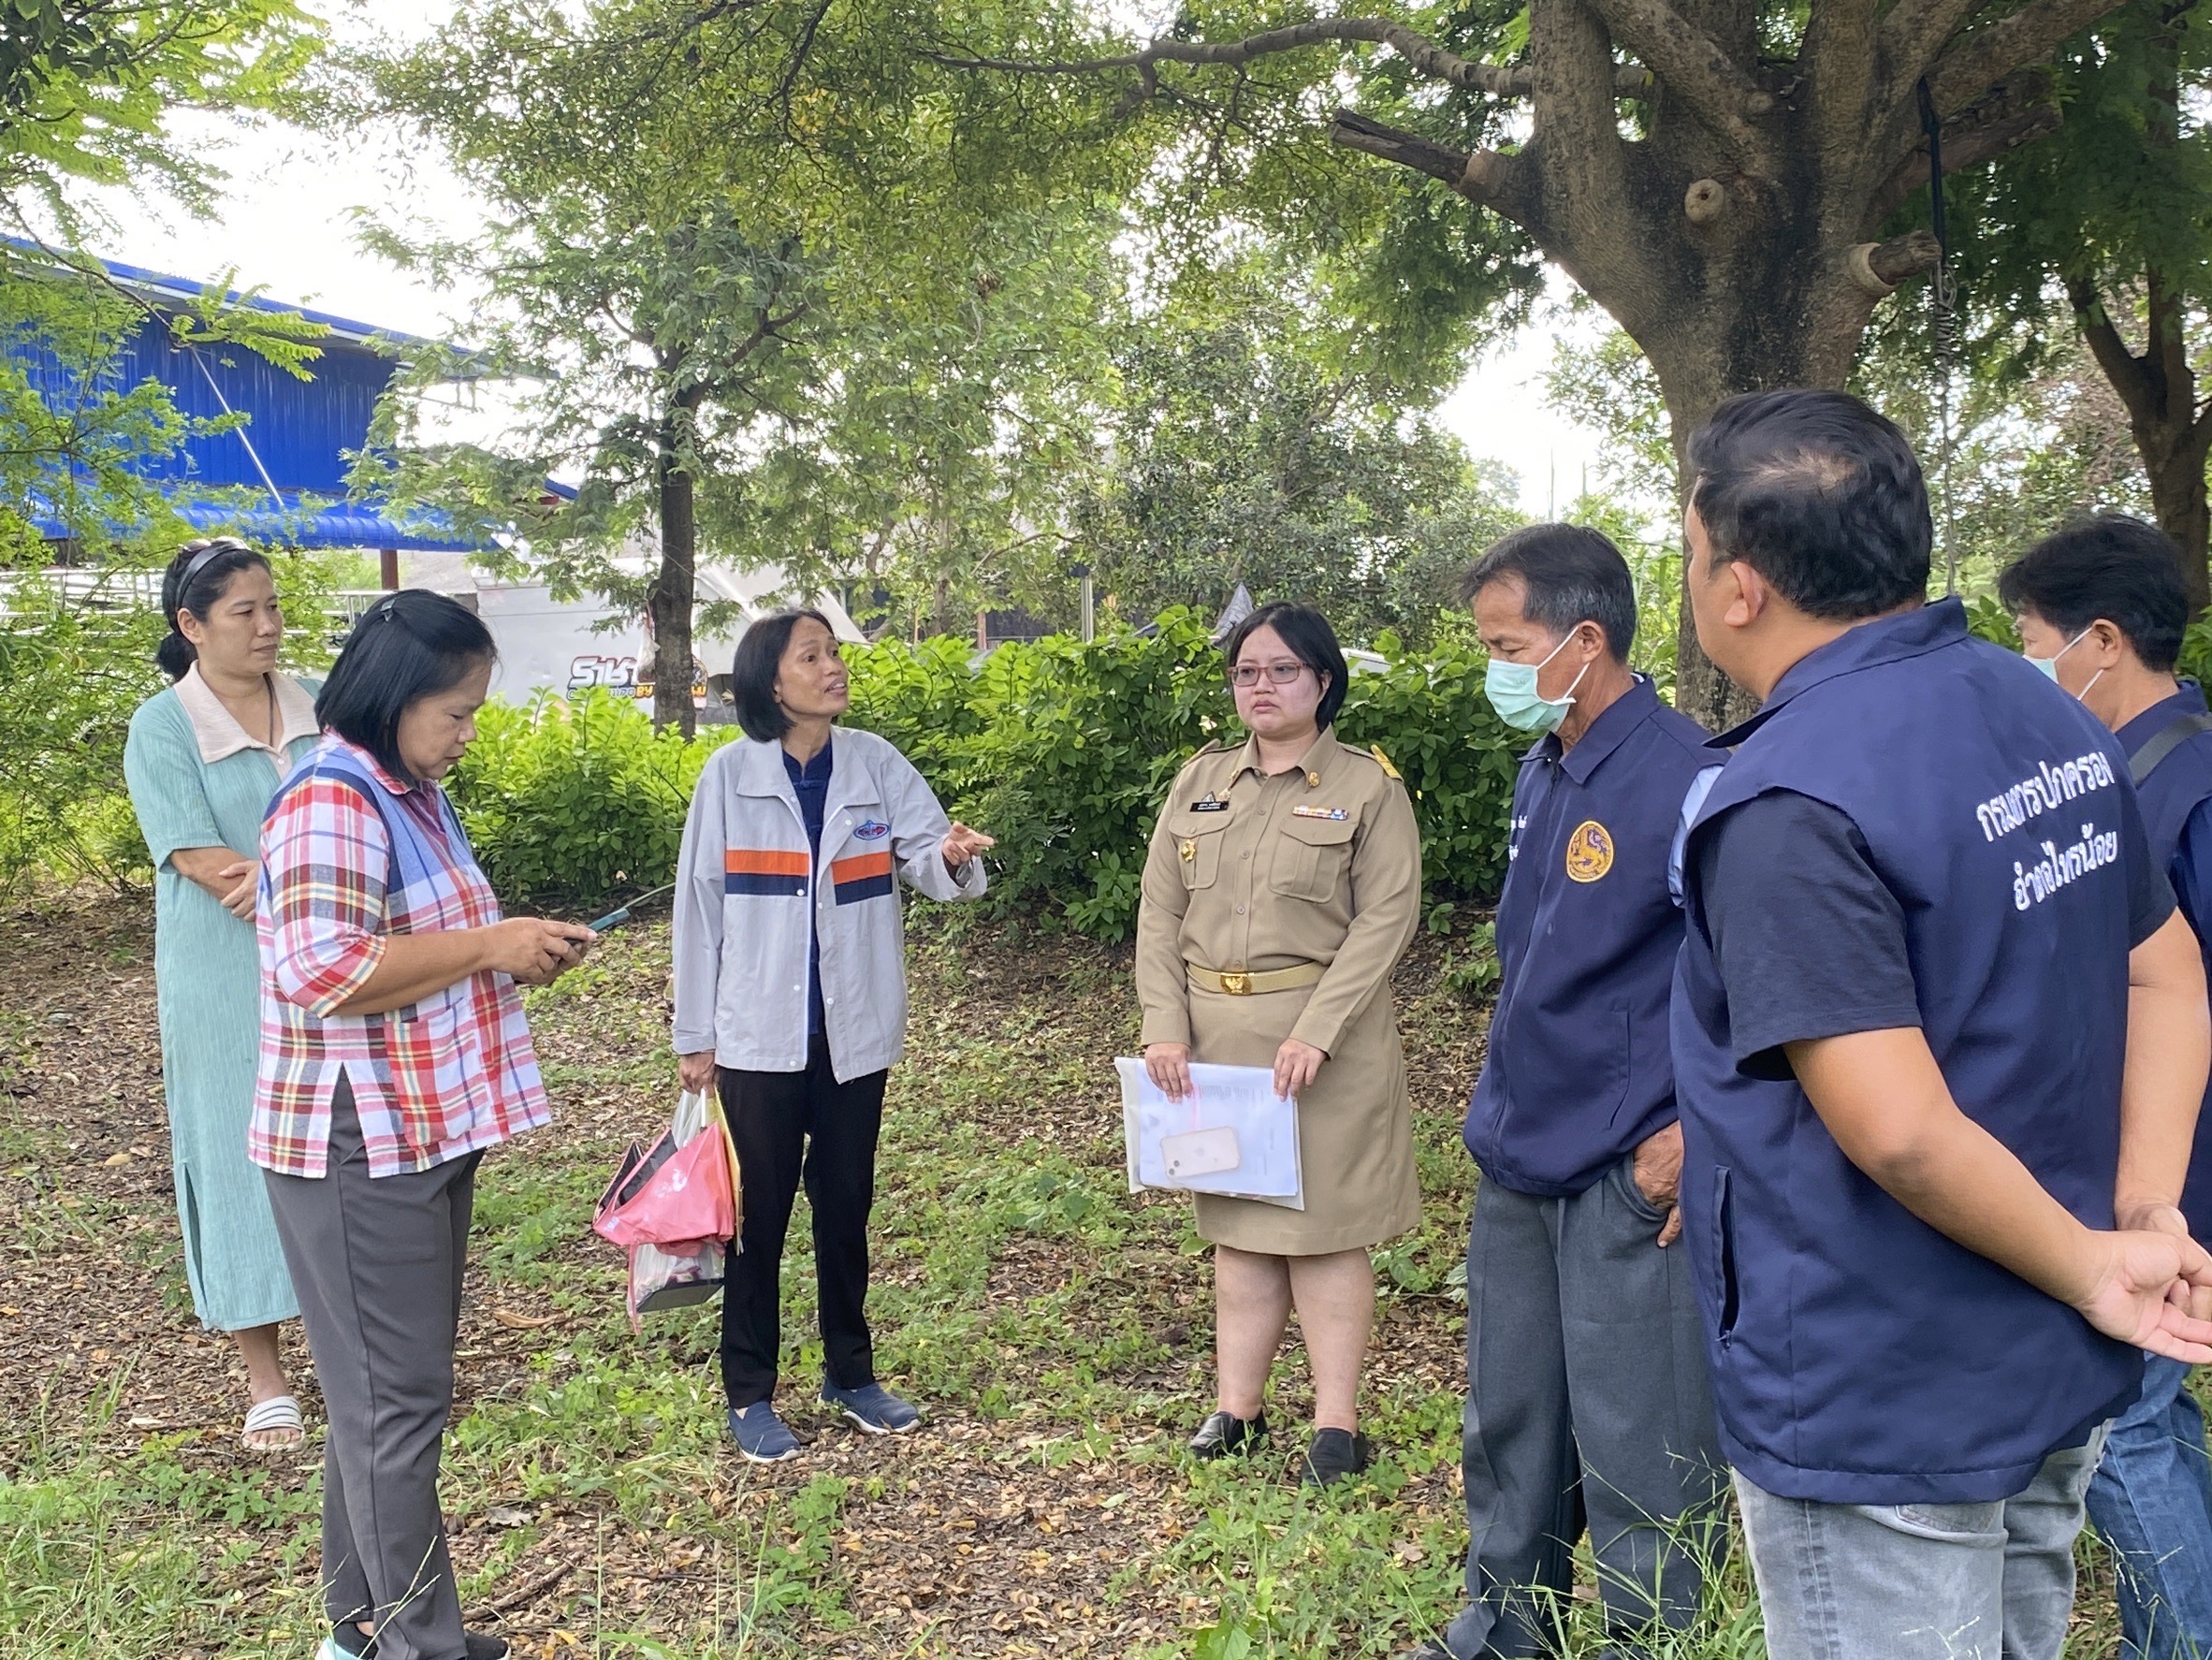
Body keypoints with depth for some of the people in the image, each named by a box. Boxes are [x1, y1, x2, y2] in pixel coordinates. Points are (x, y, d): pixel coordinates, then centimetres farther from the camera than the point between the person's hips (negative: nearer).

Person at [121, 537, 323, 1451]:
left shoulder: (320, 709, 3)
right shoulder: (160, 729, -7)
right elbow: (198, 859, -14)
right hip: (226, 982, -3)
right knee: (241, 1156, 5)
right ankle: (264, 1377, 16)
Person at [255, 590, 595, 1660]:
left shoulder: (410, 795, 13)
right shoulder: (330, 803, -17)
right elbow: (321, 970, -28)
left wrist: (513, 953, 6)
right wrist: (489, 947, -22)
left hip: (423, 1137, 10)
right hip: (358, 1150, -10)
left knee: (387, 1394, 17)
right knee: (397, 1404, -2)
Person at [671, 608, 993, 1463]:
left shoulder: (876, 763, -1)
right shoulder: (730, 774, -6)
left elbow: (925, 854, -8)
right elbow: (700, 906, -2)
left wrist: (954, 857, -33)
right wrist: (695, 1035, 0)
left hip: (855, 1029, 2)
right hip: (760, 1033, -2)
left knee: (846, 1202, 14)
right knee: (762, 1208, 7)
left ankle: (850, 1370, 32)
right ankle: (749, 1392, 22)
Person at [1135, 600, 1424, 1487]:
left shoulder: (1368, 786, -2)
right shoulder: (1200, 780, 10)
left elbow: (1385, 918, -10)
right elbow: (1160, 912, 7)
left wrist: (1315, 1032, -19)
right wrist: (1165, 1027, -5)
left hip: (1324, 1034, -4)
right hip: (1213, 1032, 4)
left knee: (1323, 1224, 1)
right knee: (1236, 1220, 12)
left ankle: (1337, 1422, 11)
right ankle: (1238, 1405, 21)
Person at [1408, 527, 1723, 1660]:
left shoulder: (1685, 780, -18)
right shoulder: (1540, 771, 8)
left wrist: (1695, 1136, -18)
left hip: (1627, 1178, -8)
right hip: (1517, 1160, 8)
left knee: (1636, 1450, 5)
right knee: (1507, 1425, 20)